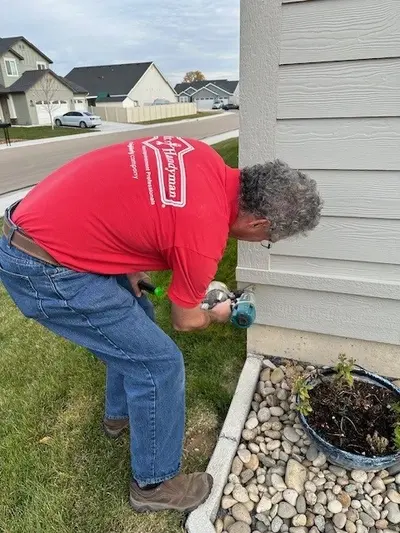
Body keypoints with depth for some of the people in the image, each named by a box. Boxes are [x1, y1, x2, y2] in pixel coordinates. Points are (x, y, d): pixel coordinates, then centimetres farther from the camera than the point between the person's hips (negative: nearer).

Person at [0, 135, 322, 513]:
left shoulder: (204, 158, 0)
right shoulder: (203, 237, -23)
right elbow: (185, 321, -3)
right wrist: (217, 315, 19)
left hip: (39, 224, 9)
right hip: (41, 269, -9)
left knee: (135, 320, 23)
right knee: (159, 363, -3)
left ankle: (120, 414, 47)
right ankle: (154, 483, 22)